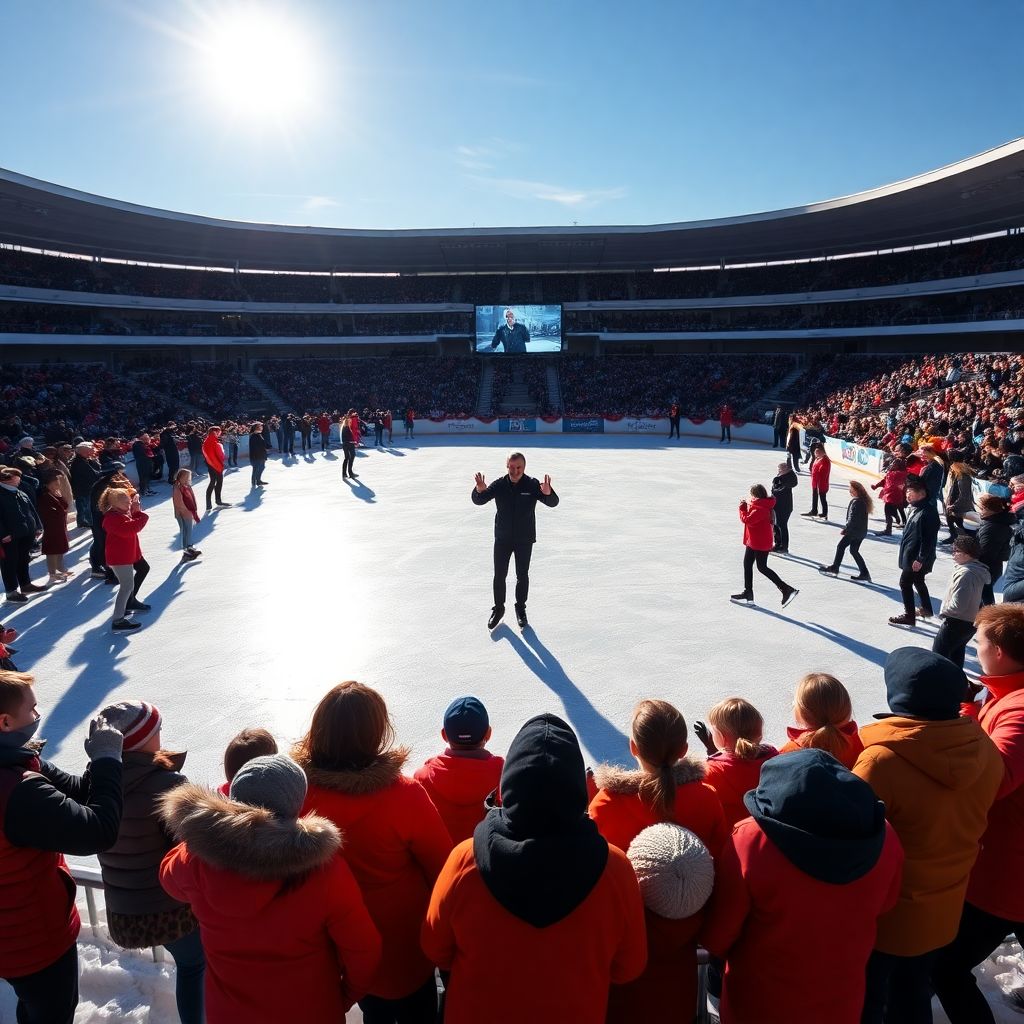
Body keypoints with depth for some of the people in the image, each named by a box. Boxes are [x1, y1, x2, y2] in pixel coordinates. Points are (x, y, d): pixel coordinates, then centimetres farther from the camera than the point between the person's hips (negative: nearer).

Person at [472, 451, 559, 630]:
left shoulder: (532, 485, -12)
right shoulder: (499, 485, -8)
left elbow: (553, 503, -20)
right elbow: (479, 500, -11)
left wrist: (548, 493, -44)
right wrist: (479, 490, -36)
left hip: (525, 539, -1)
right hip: (502, 538, 1)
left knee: (522, 576, 12)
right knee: (499, 575, 9)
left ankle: (521, 609, 31)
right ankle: (498, 608, 28)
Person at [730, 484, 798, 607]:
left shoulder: (760, 508, -23)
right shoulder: (761, 505, 9)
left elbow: (747, 520, -24)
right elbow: (750, 519, 13)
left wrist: (742, 508, -11)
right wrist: (746, 507, 2)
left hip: (760, 543, -11)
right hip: (753, 541, 11)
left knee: (762, 567, -6)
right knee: (747, 564, 14)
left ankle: (787, 589, -5)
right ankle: (748, 592, 22)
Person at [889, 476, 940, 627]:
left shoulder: (928, 512, -24)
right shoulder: (914, 508, 5)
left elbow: (928, 539, -25)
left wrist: (920, 559, -23)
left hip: (917, 558, -10)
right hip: (910, 555, 10)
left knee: (905, 583, -1)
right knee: (918, 581, 23)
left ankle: (909, 616, 10)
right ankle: (926, 609, 40)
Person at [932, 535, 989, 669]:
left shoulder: (965, 573, -27)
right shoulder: (979, 569, 3)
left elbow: (957, 604, -29)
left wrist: (944, 611, -11)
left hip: (956, 622, -10)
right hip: (971, 621, 10)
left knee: (938, 653, 0)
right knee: (957, 650, 24)